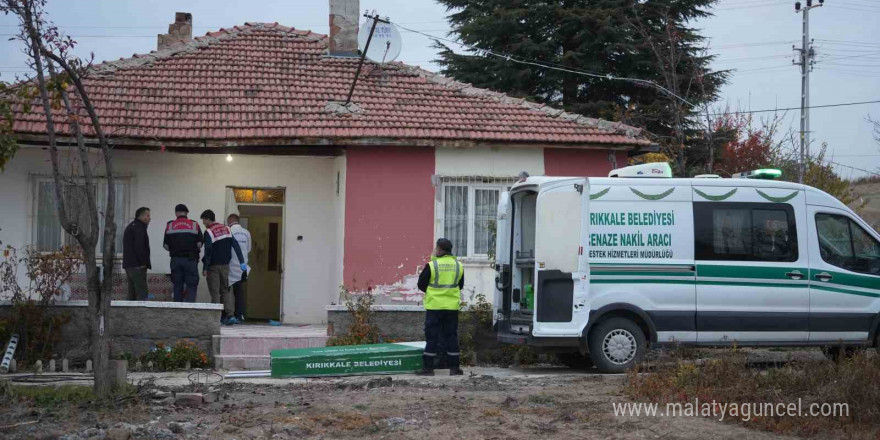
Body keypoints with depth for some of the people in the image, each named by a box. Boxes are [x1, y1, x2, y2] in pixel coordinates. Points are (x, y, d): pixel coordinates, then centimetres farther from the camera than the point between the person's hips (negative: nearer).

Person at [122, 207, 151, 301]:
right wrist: (143, 263, -15)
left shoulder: (130, 227, 23)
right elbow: (139, 246, -21)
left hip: (128, 265, 10)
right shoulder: (139, 227, -10)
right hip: (137, 266, -10)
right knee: (142, 294, -13)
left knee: (132, 294, 10)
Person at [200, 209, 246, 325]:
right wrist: (242, 261, 4)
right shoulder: (226, 229, 8)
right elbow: (236, 245, 4)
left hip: (213, 266, -6)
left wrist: (204, 268, -13)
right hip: (225, 265, 6)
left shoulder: (209, 232, -12)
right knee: (225, 290, 12)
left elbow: (208, 251, -17)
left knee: (215, 292, -1)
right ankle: (230, 315, -2)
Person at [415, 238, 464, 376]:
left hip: (434, 306, -3)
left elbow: (421, 284, -2)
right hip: (452, 306, 4)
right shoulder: (458, 266, 3)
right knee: (451, 336, 9)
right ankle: (454, 367, 9)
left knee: (432, 336, 2)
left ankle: (428, 367, 2)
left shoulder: (432, 265, -11)